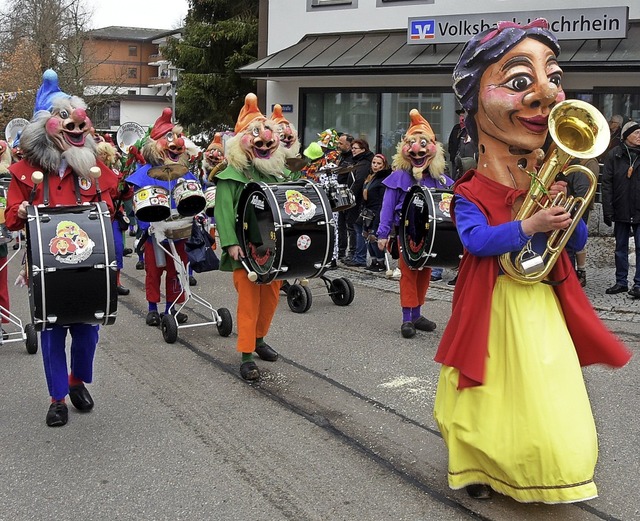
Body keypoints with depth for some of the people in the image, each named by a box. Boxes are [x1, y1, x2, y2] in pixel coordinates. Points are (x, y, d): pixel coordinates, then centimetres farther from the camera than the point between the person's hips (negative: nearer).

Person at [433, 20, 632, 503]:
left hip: (544, 305, 4)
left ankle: (543, 474, 24)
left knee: (545, 396, 6)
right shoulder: (471, 194, -9)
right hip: (494, 308, -4)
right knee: (492, 391, 7)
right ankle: (479, 466, 26)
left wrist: (566, 214, -12)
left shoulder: (550, 189, 5)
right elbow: (476, 239, -25)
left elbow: (579, 242, 8)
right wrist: (531, 225, -31)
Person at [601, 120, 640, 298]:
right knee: (620, 248, 11)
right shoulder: (615, 155, 0)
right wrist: (608, 210, -7)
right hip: (621, 211, 1)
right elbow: (606, 183, -1)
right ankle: (621, 281, 20)